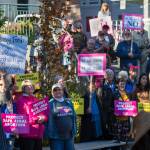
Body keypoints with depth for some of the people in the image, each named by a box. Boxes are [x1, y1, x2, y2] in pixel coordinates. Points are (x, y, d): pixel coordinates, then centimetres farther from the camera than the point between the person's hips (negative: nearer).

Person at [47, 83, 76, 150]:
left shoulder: (68, 102, 12)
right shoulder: (50, 104, -5)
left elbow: (73, 117, 15)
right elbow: (49, 120, -8)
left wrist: (74, 131, 10)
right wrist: (50, 134, -13)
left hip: (69, 136, 5)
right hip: (56, 137, -5)